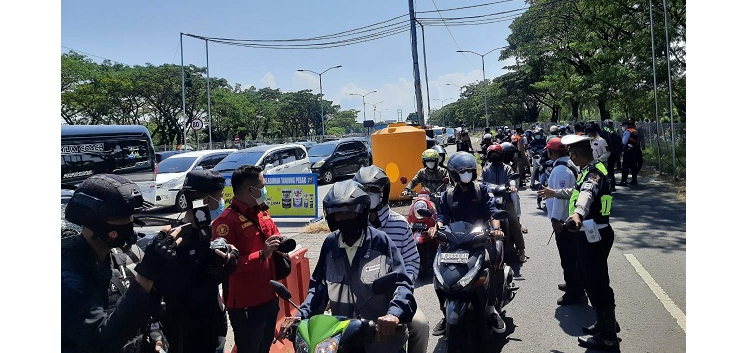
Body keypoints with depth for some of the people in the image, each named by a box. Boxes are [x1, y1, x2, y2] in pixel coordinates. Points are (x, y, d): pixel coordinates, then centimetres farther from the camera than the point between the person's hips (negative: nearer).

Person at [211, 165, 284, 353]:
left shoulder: (261, 212, 9)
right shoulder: (226, 221, -19)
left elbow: (274, 237, 22)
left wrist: (280, 244, -1)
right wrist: (262, 255, -29)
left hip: (269, 297, 9)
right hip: (245, 304, -8)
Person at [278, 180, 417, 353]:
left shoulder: (381, 241, -10)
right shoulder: (330, 244, 3)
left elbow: (403, 283, -14)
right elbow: (319, 285, 9)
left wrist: (394, 314, -32)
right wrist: (301, 314, -5)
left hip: (381, 334, -3)